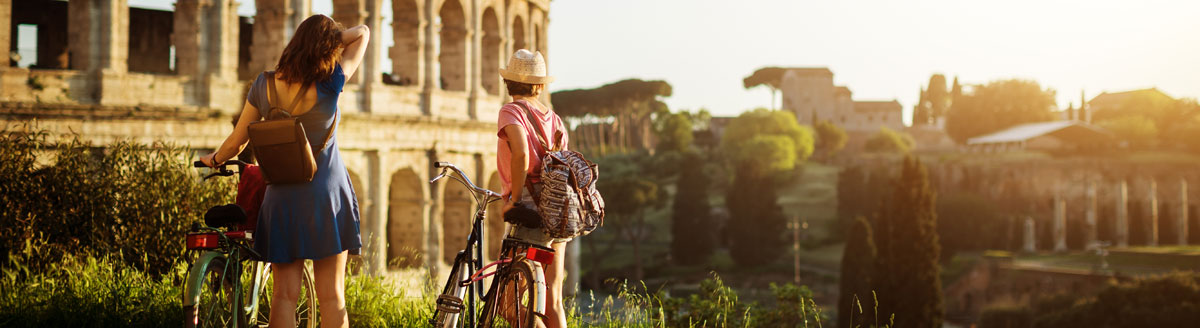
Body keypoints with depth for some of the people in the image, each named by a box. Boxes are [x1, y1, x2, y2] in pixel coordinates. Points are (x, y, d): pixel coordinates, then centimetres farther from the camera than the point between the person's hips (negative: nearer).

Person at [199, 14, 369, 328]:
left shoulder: (263, 85, -8)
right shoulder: (330, 84, -16)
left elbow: (237, 141, 2)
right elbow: (362, 32, -4)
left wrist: (214, 159, 21)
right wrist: (327, 39, -4)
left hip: (282, 199, 2)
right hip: (327, 196, -2)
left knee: (284, 294, 5)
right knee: (331, 296, 3)